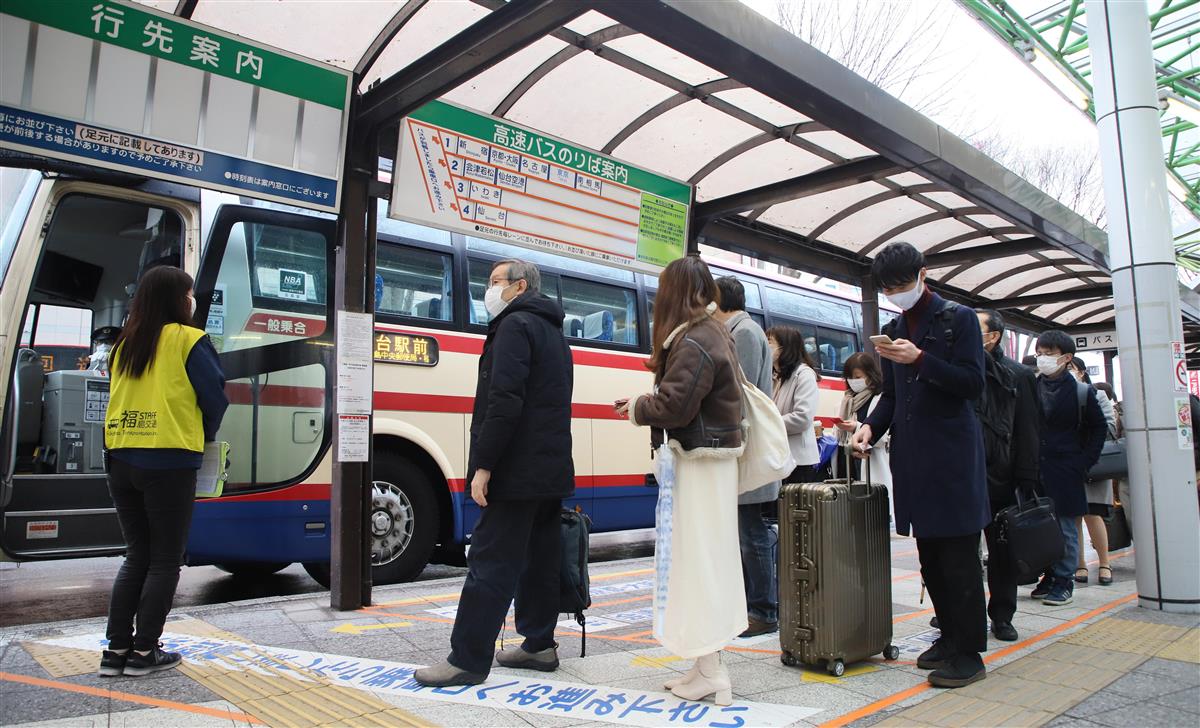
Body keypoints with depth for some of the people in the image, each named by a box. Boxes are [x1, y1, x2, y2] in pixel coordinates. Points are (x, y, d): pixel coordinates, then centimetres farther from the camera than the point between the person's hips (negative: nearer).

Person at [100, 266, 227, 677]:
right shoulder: (188, 340, -5)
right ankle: (144, 651, 7)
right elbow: (215, 398, -6)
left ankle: (117, 649, 15)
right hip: (169, 462, -6)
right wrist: (204, 437, 13)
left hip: (121, 459, 6)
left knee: (137, 556, 15)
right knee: (165, 561, 5)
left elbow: (122, 397, 15)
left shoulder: (124, 344, 12)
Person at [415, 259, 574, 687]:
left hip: (517, 471, -10)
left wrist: (483, 465, -20)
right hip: (551, 472, 10)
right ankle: (539, 644, 22)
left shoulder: (515, 325, -9)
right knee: (539, 561, 14)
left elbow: (504, 401, -21)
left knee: (490, 564, -5)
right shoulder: (554, 333, 21)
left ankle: (467, 660, 0)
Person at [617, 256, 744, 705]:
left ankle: (710, 674, 3)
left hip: (699, 463, -10)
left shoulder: (694, 341, -16)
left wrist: (636, 409, -4)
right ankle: (708, 667, 21)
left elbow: (672, 406, -22)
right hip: (711, 457, 10)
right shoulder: (712, 333, 15)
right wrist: (643, 405, 7)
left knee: (697, 560, -4)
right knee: (711, 560, 12)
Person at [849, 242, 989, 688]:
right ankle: (950, 635, 22)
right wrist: (871, 427, 1)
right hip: (911, 456, 6)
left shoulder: (958, 319, -1)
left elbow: (973, 384, -9)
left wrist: (921, 359, -20)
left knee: (959, 557, -3)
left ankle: (969, 652, 5)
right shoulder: (893, 332, 16)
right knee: (929, 554, 11)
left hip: (952, 454, -6)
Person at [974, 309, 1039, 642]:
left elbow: (1027, 434, 0)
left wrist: (1026, 483, -5)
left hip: (1000, 477, 0)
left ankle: (1002, 617, 22)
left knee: (1003, 550, 9)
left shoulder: (1018, 376, 3)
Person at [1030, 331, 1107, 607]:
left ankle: (1064, 581, 11)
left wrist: (1085, 462, -2)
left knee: (1065, 528, 2)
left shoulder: (1081, 391, -1)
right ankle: (1049, 576, 20)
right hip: (1035, 468, 3)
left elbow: (1099, 428, 6)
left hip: (1065, 471, -3)